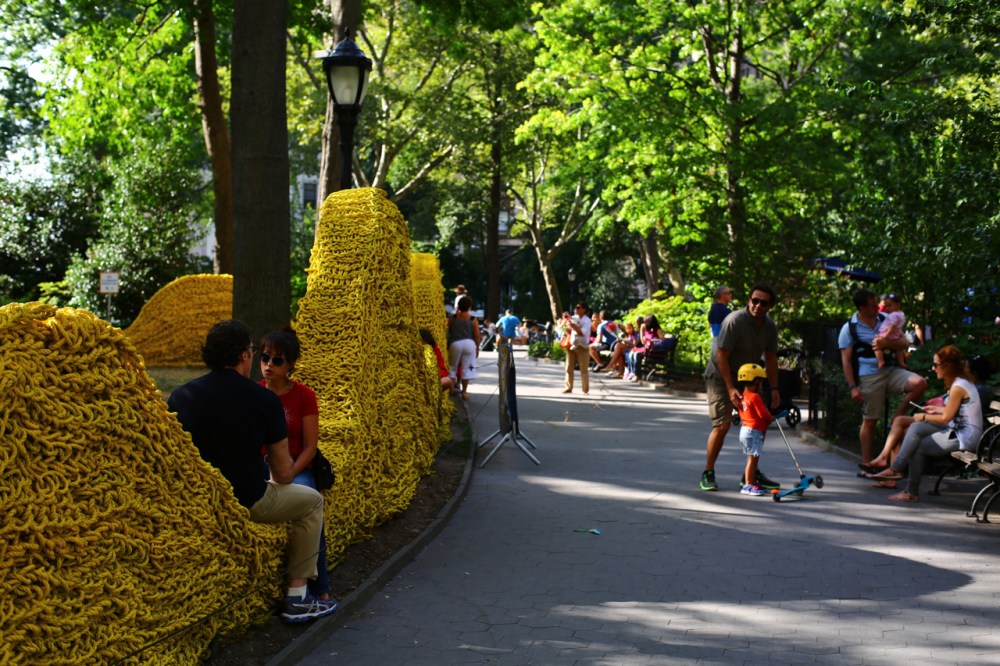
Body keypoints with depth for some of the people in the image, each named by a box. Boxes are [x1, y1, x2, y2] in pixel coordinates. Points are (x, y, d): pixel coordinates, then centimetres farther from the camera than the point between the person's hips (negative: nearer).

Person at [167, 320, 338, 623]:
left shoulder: (179, 396, -2)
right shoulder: (263, 399, -12)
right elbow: (283, 473, -6)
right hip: (247, 504, -5)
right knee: (311, 501, 21)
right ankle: (297, 599, 17)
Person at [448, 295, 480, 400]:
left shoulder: (453, 318, 2)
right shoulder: (473, 320, 0)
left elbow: (448, 331, 0)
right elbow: (477, 336, 0)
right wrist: (477, 348, 8)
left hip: (455, 343, 0)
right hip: (469, 343, 0)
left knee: (452, 367, 14)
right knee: (467, 368, 5)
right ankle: (464, 392, 5)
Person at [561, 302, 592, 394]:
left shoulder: (587, 320, -9)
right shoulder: (574, 318, 8)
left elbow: (582, 332, -20)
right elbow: (563, 325, 16)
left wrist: (572, 325, -24)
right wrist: (565, 318, -2)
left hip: (582, 347, -5)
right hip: (571, 346, 6)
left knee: (583, 370, -1)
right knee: (569, 368, 5)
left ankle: (585, 390, 4)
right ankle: (568, 387, 13)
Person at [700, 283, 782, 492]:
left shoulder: (769, 326, -3)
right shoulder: (734, 321, -25)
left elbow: (770, 358, 7)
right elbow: (721, 357, -24)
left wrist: (774, 388, 1)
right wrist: (731, 389, -26)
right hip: (720, 377, -7)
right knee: (722, 424, -15)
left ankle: (751, 474, 15)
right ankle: (708, 473, -2)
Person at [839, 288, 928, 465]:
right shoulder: (849, 328, -3)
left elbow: (904, 342, 8)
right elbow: (846, 361, -4)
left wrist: (886, 343, -14)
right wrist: (853, 387, -12)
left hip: (890, 371, 4)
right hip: (868, 376, -4)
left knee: (919, 383, -20)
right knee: (870, 421, 0)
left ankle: (898, 416, 0)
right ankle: (866, 464, 10)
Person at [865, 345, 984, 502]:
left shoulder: (958, 387, -19)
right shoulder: (964, 381, 10)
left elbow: (945, 418, -16)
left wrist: (924, 417, -2)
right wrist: (937, 409, 20)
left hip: (965, 437, -9)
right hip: (959, 431, 9)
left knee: (918, 446, -6)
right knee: (916, 428, -2)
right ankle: (897, 469, -7)